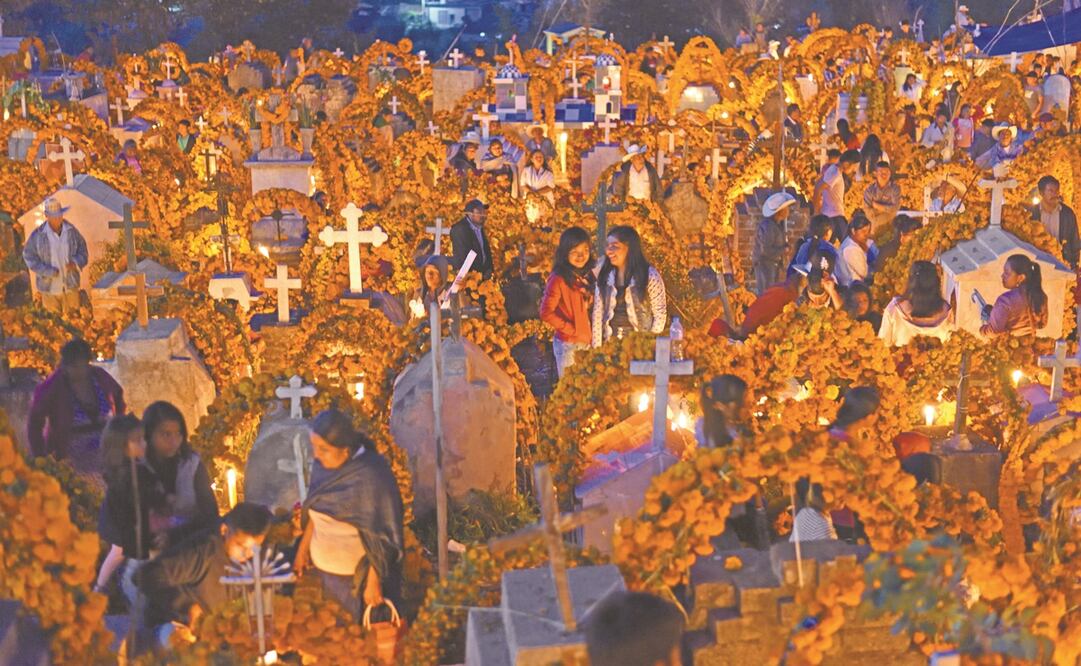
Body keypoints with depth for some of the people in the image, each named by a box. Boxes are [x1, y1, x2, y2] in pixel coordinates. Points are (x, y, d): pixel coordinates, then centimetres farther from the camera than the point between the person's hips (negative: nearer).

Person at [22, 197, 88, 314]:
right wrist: (48, 271, -20)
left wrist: (76, 263, -20)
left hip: (70, 285, 2)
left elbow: (82, 250, 2)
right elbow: (29, 256, -9)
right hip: (50, 286, -2)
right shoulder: (37, 235, -16)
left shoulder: (71, 231, -8)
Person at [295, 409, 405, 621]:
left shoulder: (370, 476, -27)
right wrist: (303, 547, 14)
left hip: (359, 573, -6)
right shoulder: (323, 464, -7)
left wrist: (373, 581, -18)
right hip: (325, 567, 6)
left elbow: (380, 536, -21)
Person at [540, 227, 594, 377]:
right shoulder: (559, 280, -15)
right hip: (568, 345, -7)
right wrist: (570, 329, -16)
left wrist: (591, 336, 5)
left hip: (587, 342, 7)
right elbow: (546, 313, -18)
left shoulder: (587, 276, 6)